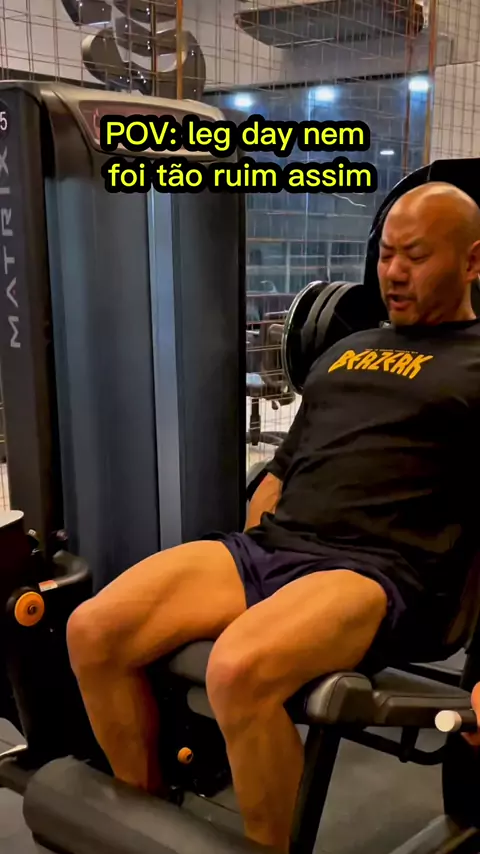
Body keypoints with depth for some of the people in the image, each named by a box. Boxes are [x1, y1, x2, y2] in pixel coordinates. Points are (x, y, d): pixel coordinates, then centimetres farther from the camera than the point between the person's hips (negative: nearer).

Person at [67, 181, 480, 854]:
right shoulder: (347, 351, 24)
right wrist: (240, 568, 17)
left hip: (373, 570, -6)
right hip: (267, 546, 7)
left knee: (241, 671, -35)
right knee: (93, 633, -11)